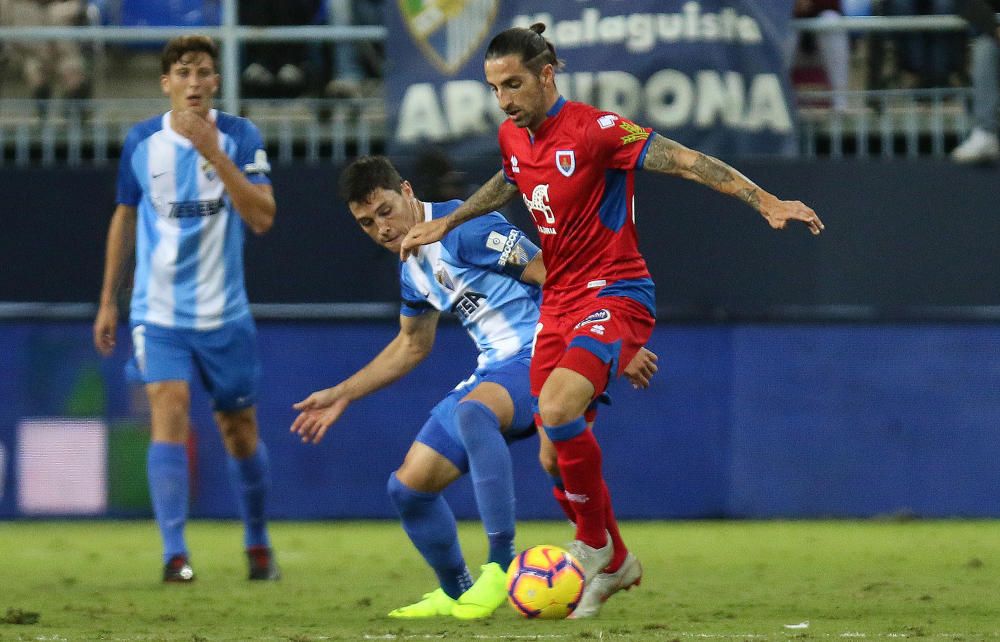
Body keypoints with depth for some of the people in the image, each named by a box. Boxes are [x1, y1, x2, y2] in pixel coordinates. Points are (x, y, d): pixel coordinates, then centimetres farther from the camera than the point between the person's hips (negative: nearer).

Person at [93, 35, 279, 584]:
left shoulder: (240, 136, -6)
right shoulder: (141, 142, 0)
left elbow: (262, 218, -17)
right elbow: (125, 218, 14)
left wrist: (213, 153, -25)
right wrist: (107, 302, 15)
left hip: (224, 313, 0)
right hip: (158, 312, 0)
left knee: (240, 430, 9)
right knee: (169, 413, -18)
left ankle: (258, 545, 29)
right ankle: (174, 554, -20)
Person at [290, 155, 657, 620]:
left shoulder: (463, 229, -14)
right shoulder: (413, 268, 14)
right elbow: (411, 346, 31)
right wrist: (341, 395, 27)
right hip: (495, 371, 9)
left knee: (471, 411, -41)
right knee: (407, 487, 4)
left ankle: (503, 565, -35)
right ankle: (455, 593, 27)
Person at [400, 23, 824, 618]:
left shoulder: (592, 129, -17)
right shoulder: (513, 136, 6)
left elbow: (685, 161, -20)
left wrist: (766, 202, -27)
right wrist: (446, 223, 34)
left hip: (614, 296, -8)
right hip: (558, 302, 8)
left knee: (558, 410, -29)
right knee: (556, 455, 5)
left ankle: (596, 542, -10)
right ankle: (615, 563, 26)